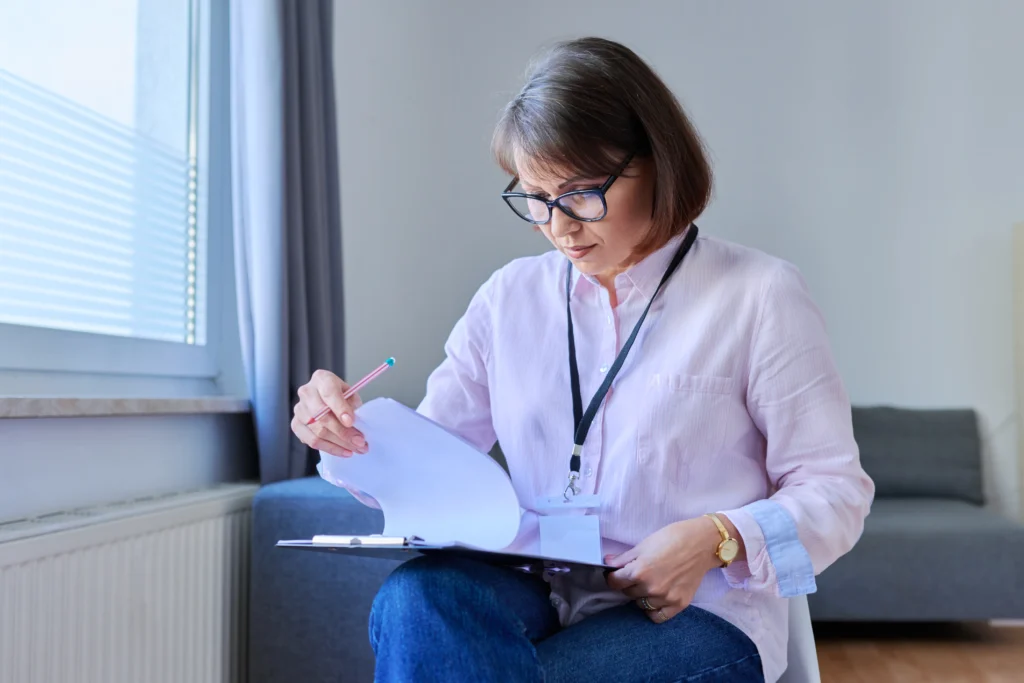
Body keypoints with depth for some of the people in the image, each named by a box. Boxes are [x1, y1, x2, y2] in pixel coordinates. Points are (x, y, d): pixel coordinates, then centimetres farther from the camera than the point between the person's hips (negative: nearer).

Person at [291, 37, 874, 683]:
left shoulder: (759, 295, -2)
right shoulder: (509, 297, 11)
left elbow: (836, 491, -1)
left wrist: (716, 540, -18)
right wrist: (353, 436, -13)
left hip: (697, 614, -3)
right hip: (539, 591, 4)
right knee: (414, 595, -31)